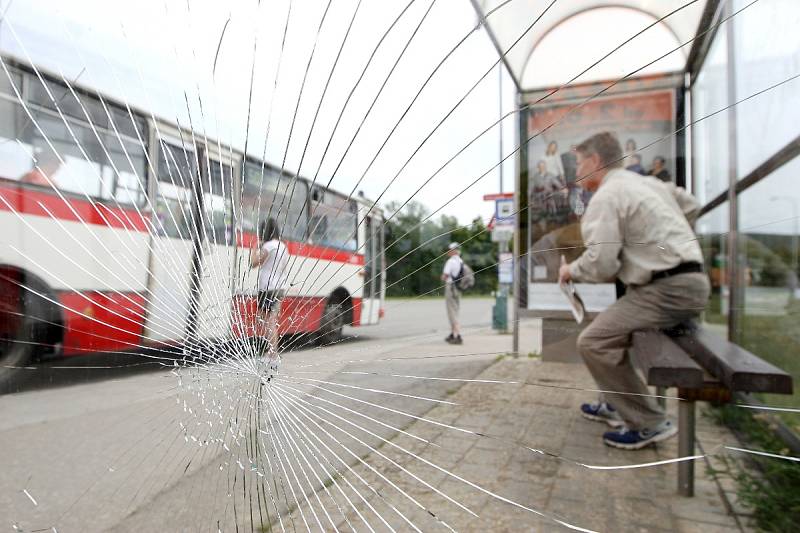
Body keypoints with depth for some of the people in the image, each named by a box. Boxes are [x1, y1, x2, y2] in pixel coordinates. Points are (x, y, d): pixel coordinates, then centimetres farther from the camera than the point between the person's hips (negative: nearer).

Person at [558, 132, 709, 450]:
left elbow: (600, 265, -20)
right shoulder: (648, 183, 16)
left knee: (594, 342, -13)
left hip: (669, 289, -10)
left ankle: (649, 424, -3)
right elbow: (692, 206, 32)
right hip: (689, 280, 10)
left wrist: (571, 271, 0)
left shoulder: (606, 197, -13)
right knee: (611, 327, 23)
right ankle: (617, 405, 30)